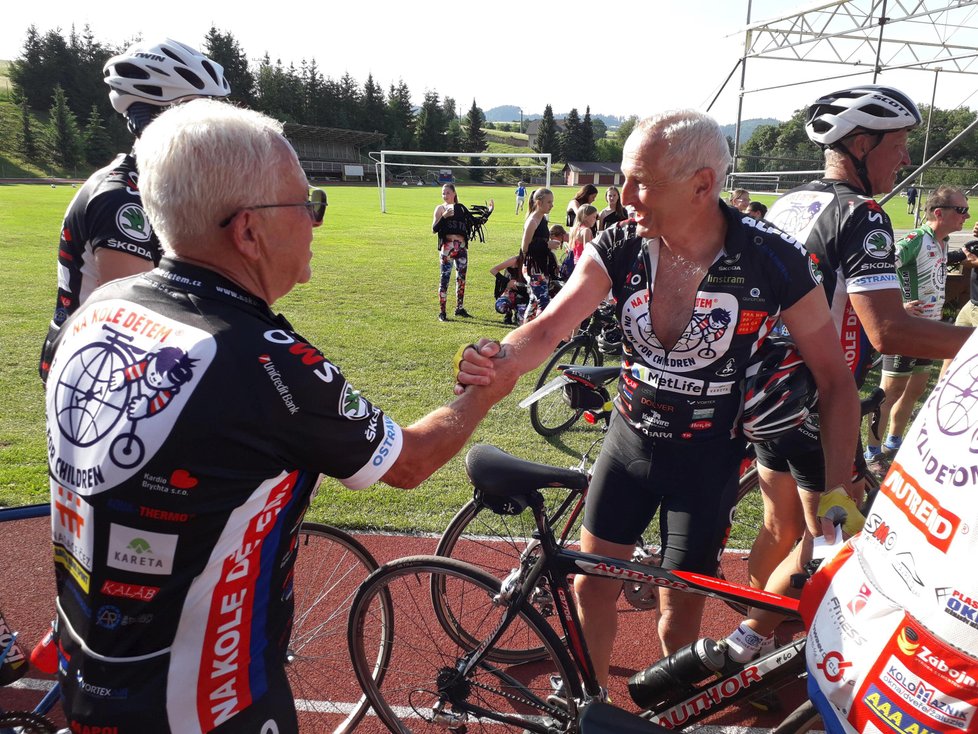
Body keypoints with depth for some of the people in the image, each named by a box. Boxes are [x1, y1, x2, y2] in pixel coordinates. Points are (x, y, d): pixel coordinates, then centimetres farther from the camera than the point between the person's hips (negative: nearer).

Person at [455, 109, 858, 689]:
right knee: (593, 586, 12)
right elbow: (550, 327, -19)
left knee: (680, 615, 9)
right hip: (629, 440, 3)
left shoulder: (773, 261, -19)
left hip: (708, 459, -2)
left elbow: (836, 379, -11)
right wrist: (497, 364, -41)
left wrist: (836, 486, -17)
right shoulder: (621, 246, -12)